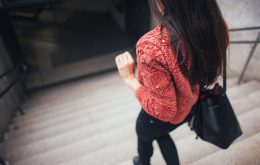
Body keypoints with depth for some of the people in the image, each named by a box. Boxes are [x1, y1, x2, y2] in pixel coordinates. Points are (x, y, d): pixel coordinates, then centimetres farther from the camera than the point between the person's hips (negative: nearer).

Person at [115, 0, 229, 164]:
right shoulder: (217, 23, -19)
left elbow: (164, 110, -30)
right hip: (193, 105, 5)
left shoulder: (152, 47, -41)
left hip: (161, 118, -4)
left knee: (144, 135, 33)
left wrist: (129, 77, -23)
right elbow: (211, 70, -2)